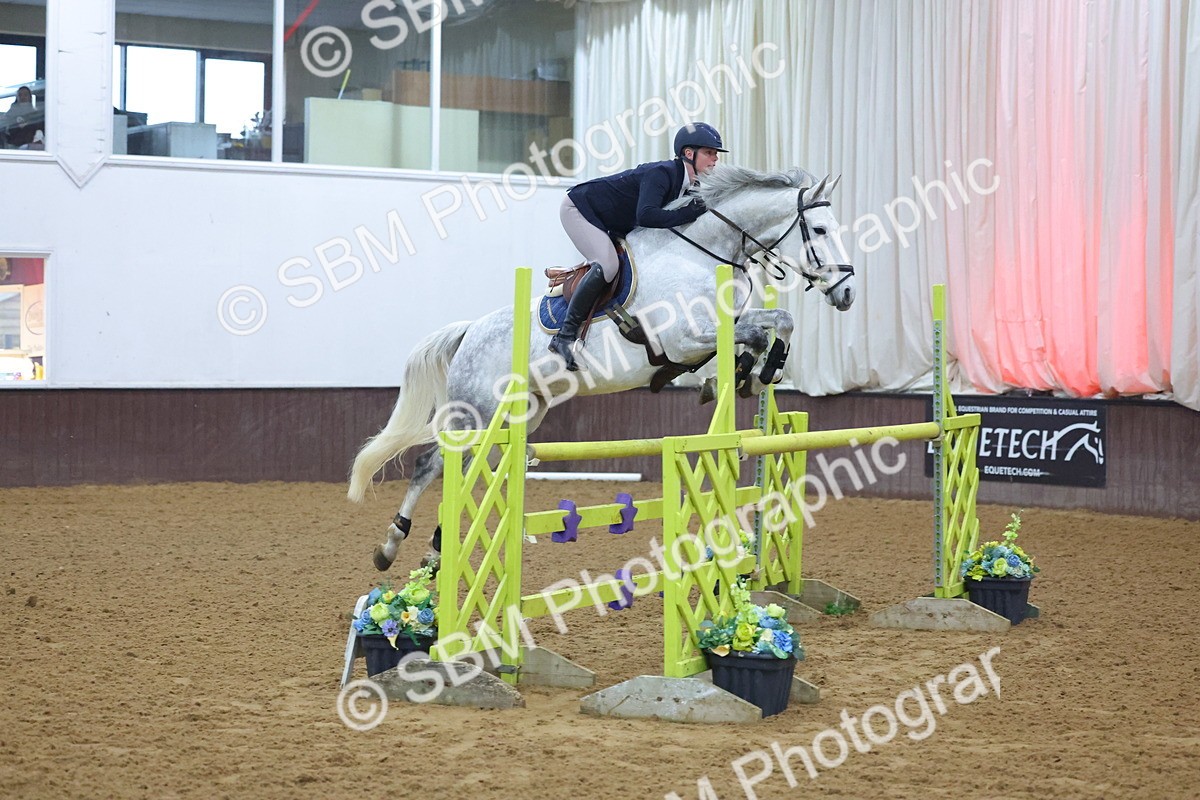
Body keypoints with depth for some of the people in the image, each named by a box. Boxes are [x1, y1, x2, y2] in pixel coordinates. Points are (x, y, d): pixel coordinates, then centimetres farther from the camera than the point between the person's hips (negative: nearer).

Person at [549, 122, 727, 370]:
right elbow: (646, 215, -44)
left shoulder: (685, 184, -2)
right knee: (606, 265, -28)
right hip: (578, 208, -10)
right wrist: (688, 213, -38)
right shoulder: (662, 173, -29)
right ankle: (565, 336, -24)